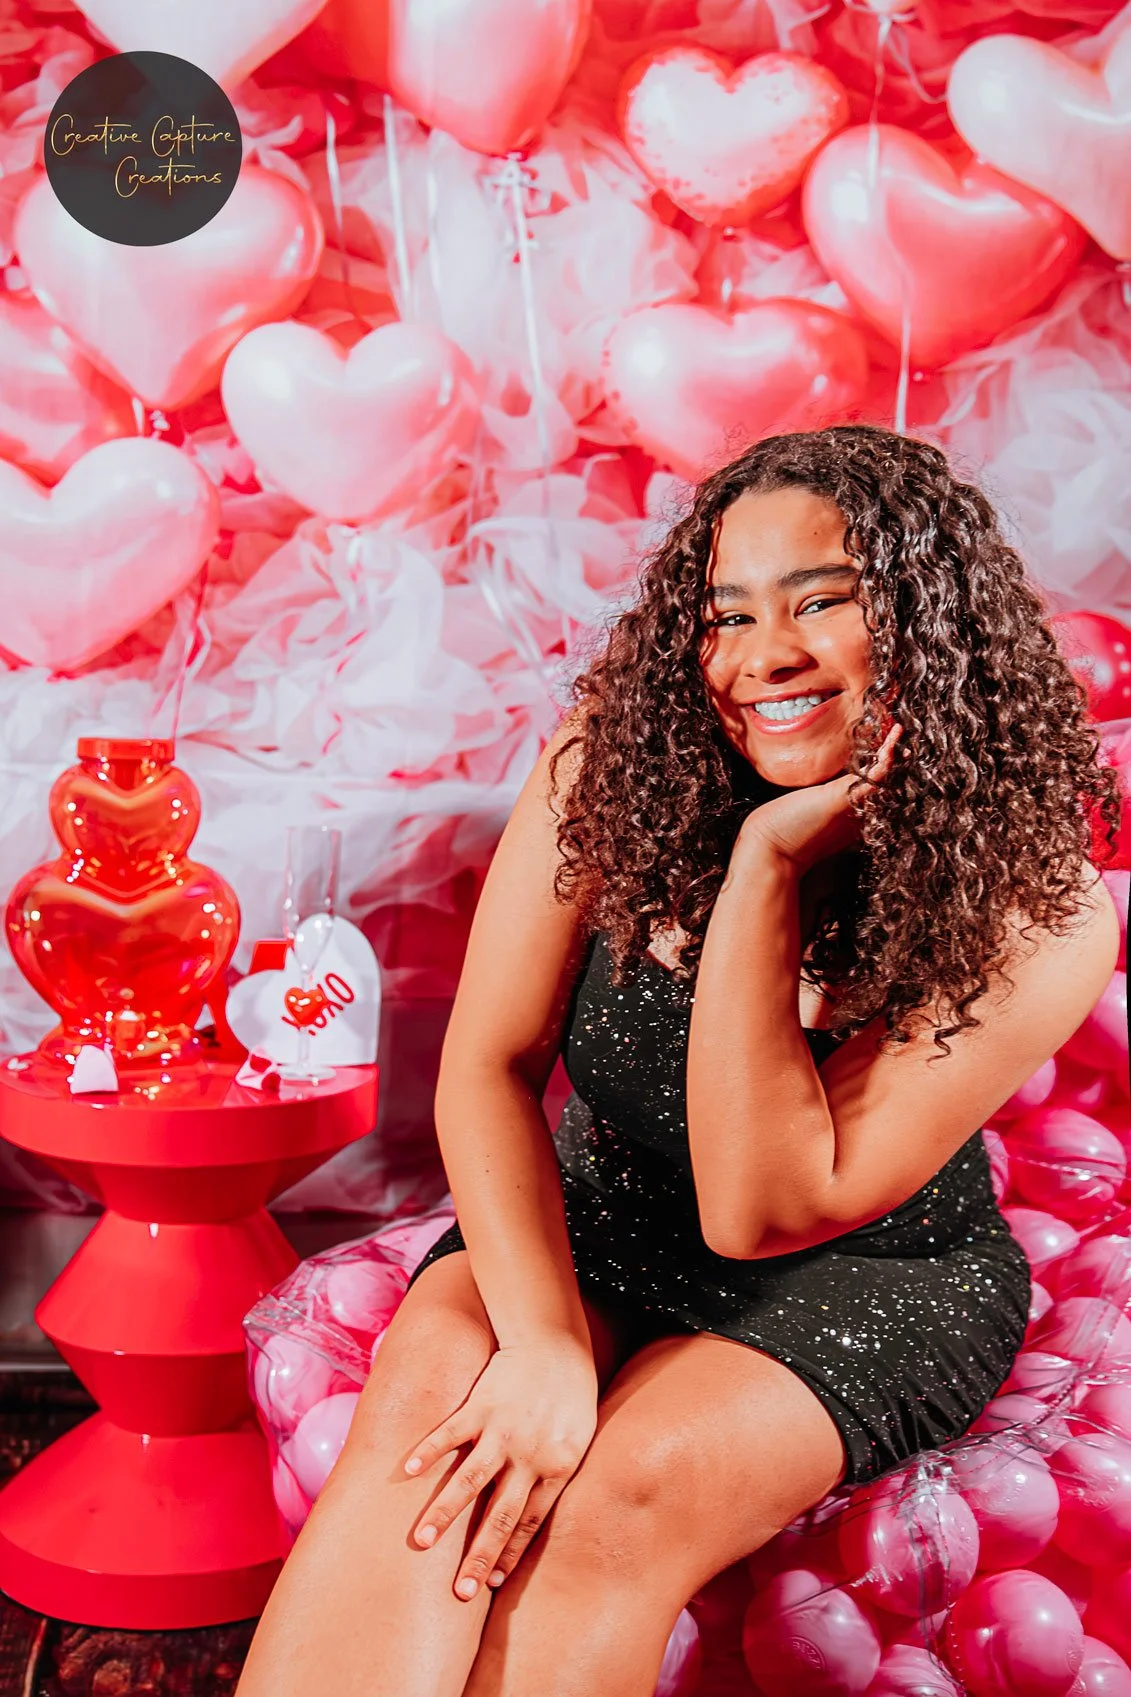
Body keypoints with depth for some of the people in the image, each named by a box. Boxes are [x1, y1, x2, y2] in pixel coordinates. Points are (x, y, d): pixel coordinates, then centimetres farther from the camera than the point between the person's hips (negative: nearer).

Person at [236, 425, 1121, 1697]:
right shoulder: (612, 761, -15)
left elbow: (756, 1210, -26)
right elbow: (490, 1065, -14)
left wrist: (767, 867, -34)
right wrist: (545, 1345, -29)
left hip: (869, 1276, -2)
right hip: (591, 1214, 2)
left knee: (625, 1492, -30)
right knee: (427, 1396, -29)